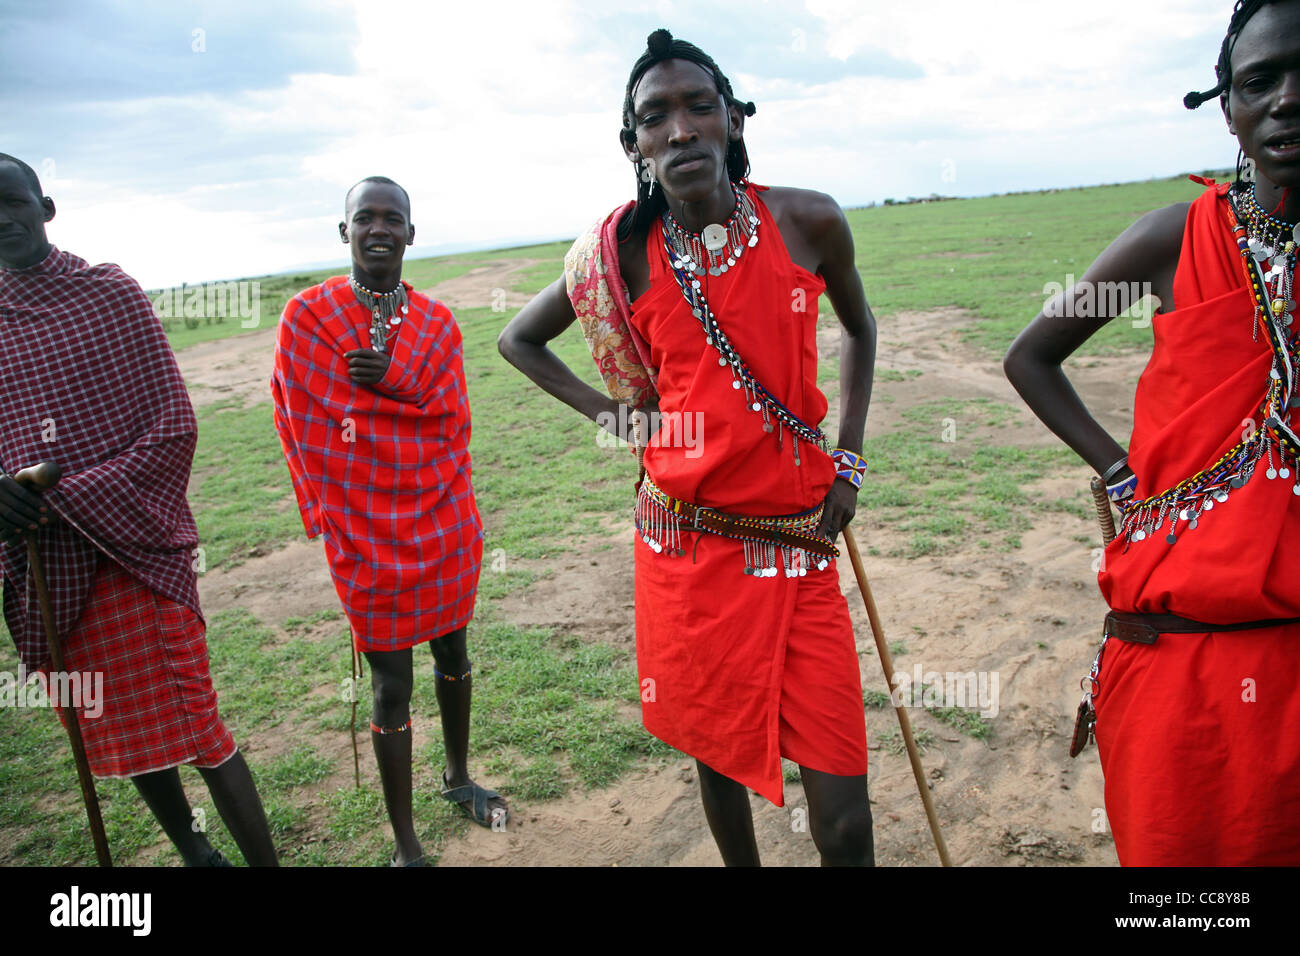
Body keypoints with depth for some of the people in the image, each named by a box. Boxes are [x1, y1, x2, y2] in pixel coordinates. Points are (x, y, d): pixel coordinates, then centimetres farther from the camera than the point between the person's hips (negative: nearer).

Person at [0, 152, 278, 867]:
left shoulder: (110, 293, -3)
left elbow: (173, 430, -9)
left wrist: (63, 501, -17)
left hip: (134, 551, -4)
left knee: (194, 727, -5)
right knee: (119, 733, 16)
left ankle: (264, 860, 9)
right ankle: (195, 854, 36)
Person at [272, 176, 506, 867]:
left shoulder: (438, 324, 4)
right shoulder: (306, 316, -6)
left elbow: (453, 420, -2)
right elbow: (303, 428, -3)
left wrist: (394, 381, -19)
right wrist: (330, 521, -3)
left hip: (445, 526, 4)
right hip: (367, 540, -3)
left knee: (452, 655, 19)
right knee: (390, 687, 3)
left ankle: (458, 778, 44)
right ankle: (405, 844, 20)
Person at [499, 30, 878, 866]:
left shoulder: (809, 222, -5)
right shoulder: (623, 253, -4)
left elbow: (860, 327, 15)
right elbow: (518, 339, 13)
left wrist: (850, 459, 6)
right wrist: (607, 411, 0)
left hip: (801, 542, 0)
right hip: (690, 541, 1)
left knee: (840, 791, -1)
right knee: (717, 744, 16)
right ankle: (742, 862, 43)